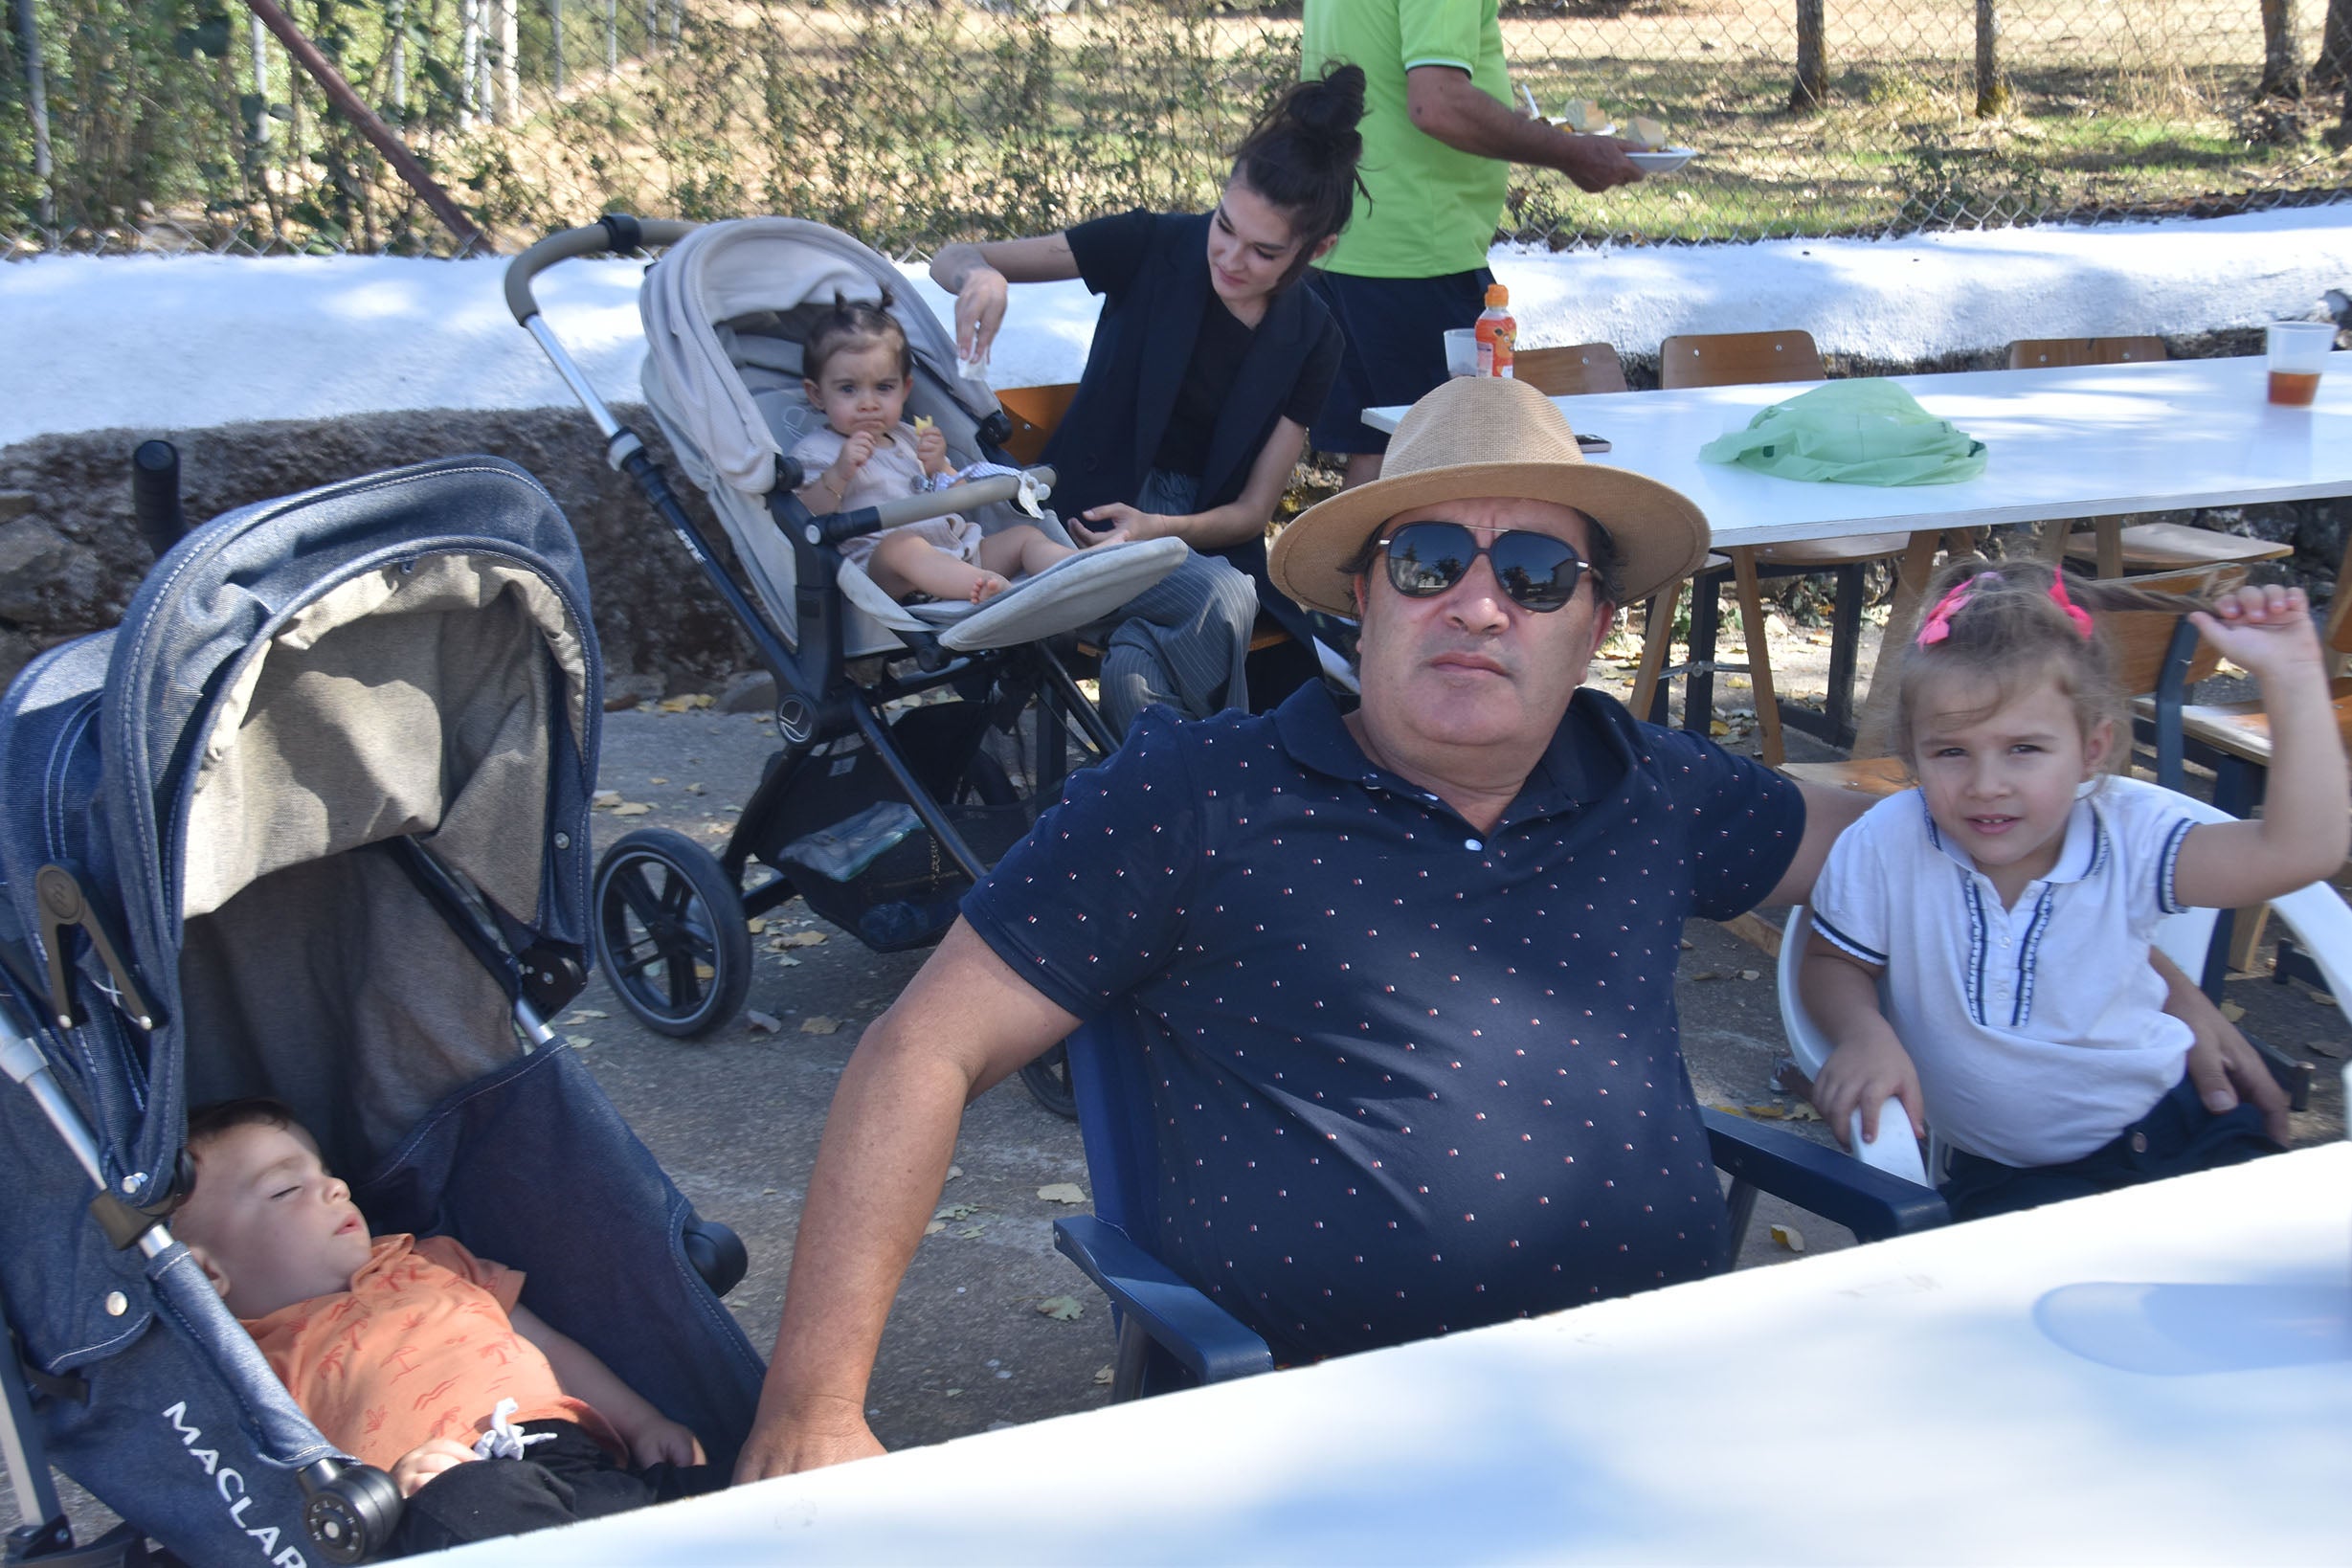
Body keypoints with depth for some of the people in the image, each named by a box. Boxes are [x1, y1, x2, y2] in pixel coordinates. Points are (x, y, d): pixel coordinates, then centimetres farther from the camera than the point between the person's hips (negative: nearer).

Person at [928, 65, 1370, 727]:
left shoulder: (1309, 339, -2)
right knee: (1221, 602, -34)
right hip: (1095, 507, -2)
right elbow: (953, 259, -6)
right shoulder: (1154, 246, -9)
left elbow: (1253, 510, -1)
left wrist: (1160, 529, -22)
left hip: (1203, 530, 2)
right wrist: (981, 275, -32)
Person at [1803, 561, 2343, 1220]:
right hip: (2009, 1175, -2)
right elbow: (1834, 963, 2)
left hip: (2177, 1130, 2)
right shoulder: (1887, 845, -13)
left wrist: (2294, 679, -20)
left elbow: (2299, 848, -16)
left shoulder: (2126, 834, -10)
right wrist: (1865, 1033, -21)